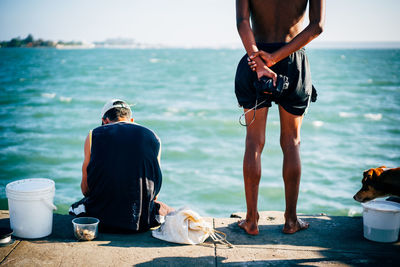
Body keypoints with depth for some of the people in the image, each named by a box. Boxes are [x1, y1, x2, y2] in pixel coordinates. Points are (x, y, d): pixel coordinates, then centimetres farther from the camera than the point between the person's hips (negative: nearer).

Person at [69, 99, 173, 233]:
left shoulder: (94, 135, 4)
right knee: (170, 211, 32)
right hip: (141, 219, 1)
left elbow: (85, 189, 9)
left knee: (74, 208, 32)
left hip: (101, 217, 0)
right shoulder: (152, 137, 7)